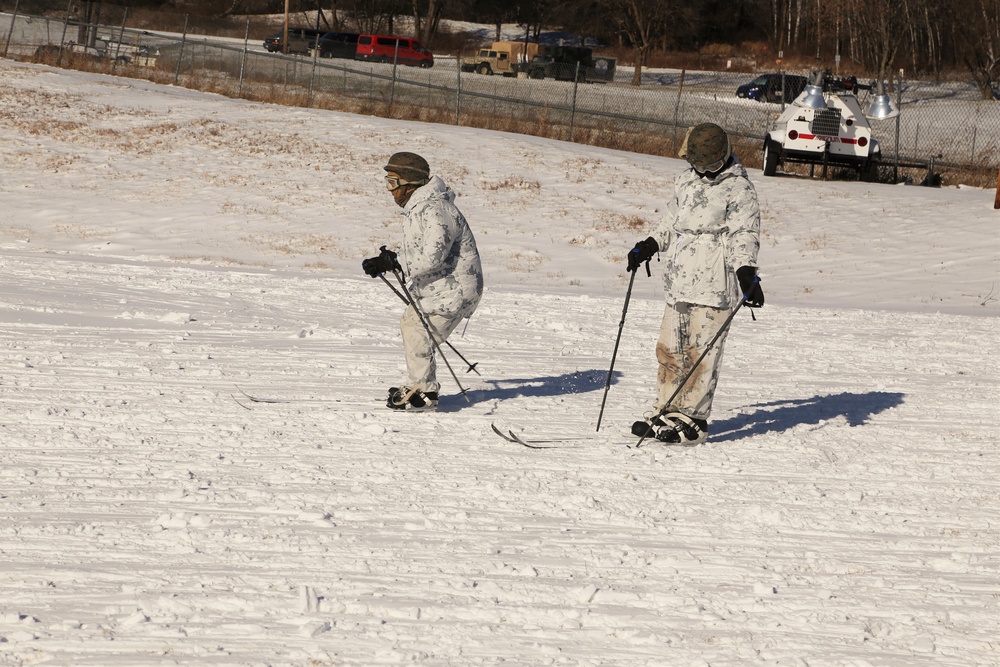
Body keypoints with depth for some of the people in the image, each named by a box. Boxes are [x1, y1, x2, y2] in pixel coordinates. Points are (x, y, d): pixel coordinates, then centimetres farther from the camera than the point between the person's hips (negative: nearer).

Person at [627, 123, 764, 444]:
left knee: (700, 352, -7)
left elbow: (744, 236, -13)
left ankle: (692, 419, -2)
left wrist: (746, 273, -26)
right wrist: (649, 247, 21)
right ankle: (667, 412, 16)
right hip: (679, 282, 7)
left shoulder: (739, 189, -6)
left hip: (714, 286, -7)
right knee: (670, 348, 8)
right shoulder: (685, 181, 15)